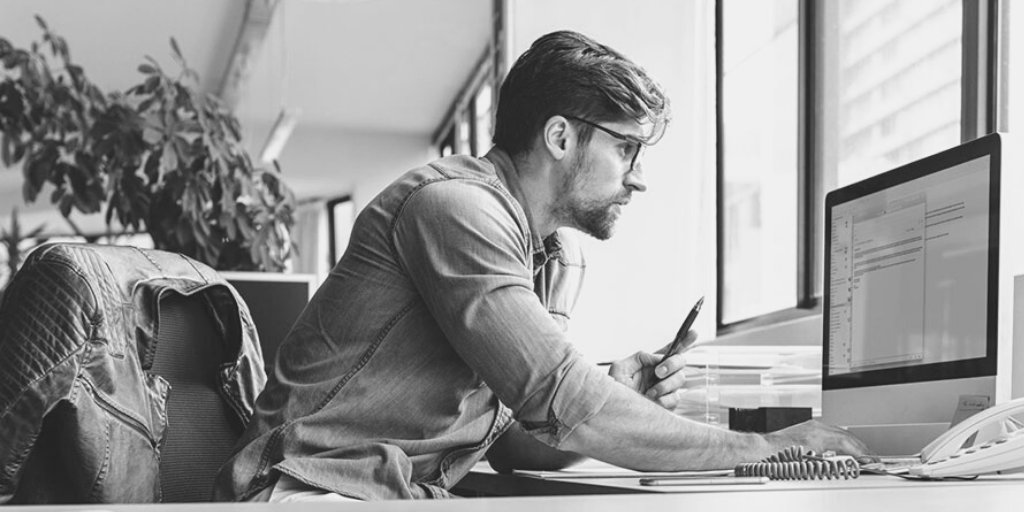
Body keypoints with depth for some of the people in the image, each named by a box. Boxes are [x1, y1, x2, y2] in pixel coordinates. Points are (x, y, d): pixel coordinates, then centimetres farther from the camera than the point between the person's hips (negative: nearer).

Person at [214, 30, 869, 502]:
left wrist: (616, 400, -6)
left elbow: (519, 442, 12)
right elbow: (564, 404, -22)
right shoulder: (457, 204, -16)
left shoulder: (561, 260, 11)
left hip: (417, 496, 8)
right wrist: (765, 449, -14)